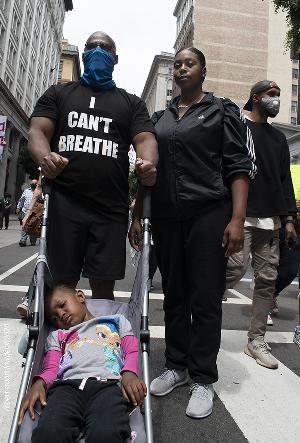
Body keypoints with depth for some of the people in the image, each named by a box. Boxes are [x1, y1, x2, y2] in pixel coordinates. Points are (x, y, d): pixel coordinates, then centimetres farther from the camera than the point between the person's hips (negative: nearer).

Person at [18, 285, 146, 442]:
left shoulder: (115, 321, 31)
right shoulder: (57, 335, 36)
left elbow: (132, 351, 16)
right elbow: (51, 368, 18)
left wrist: (129, 373, -7)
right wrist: (39, 383, -7)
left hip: (107, 383, -2)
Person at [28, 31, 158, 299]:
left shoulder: (132, 103, 20)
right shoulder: (59, 93, 20)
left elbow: (145, 139, 5)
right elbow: (37, 132, 6)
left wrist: (148, 164, -20)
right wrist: (44, 157, -19)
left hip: (111, 208, 1)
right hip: (63, 203, 0)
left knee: (104, 285, 3)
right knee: (62, 283, 2)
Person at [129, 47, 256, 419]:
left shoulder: (222, 111, 6)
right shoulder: (159, 118, 17)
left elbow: (239, 166, -2)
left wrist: (237, 218, -14)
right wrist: (137, 217, 10)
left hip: (208, 215, -4)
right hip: (165, 217, 4)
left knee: (205, 300, 0)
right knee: (174, 296, 10)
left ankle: (203, 379, 16)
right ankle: (176, 366, 26)